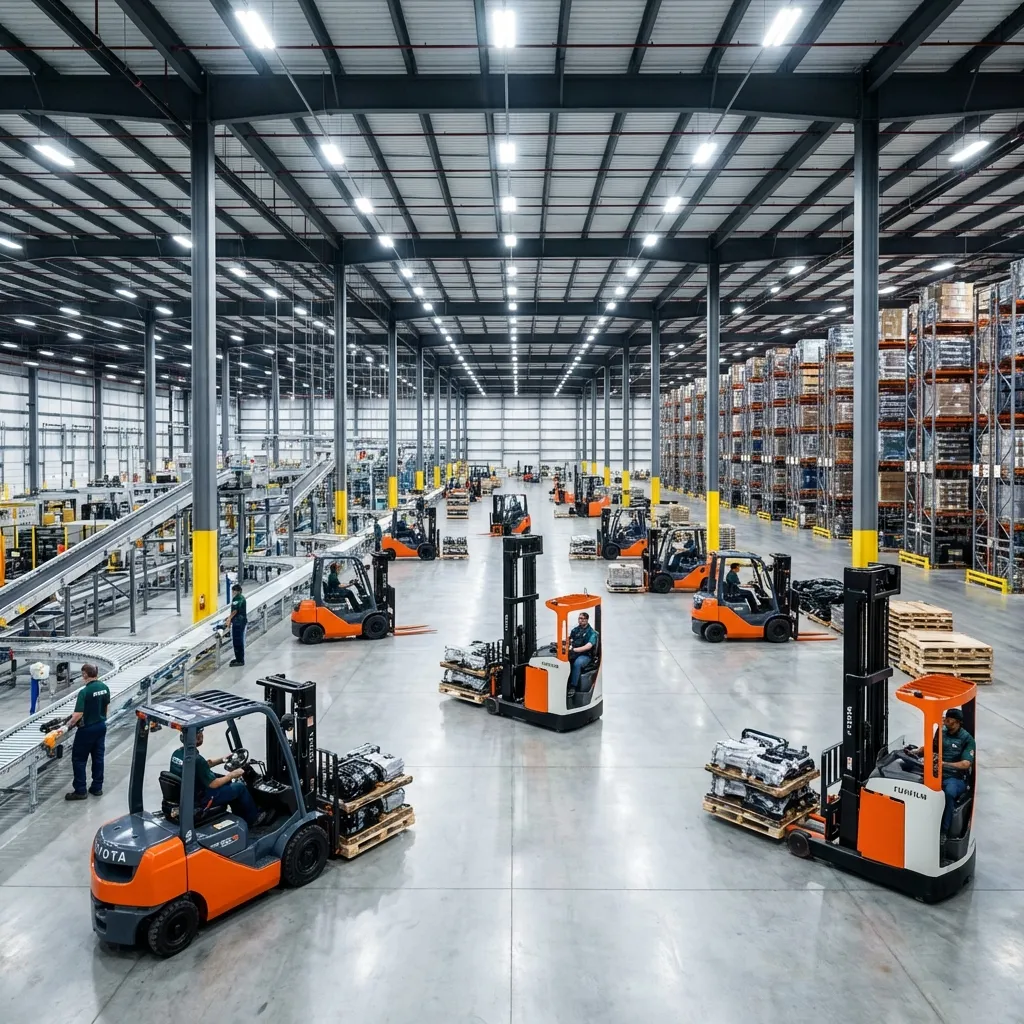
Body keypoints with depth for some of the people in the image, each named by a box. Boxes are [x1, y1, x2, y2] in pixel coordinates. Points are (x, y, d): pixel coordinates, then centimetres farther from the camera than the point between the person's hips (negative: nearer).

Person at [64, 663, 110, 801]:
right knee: (98, 757, 14)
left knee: (79, 759, 6)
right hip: (101, 726, 7)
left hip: (87, 729, -7)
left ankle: (80, 791, 9)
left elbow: (78, 714, -23)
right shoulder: (105, 687, -1)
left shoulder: (84, 692, -22)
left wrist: (69, 723, -6)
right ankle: (97, 787, 20)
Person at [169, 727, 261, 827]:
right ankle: (253, 819, 24)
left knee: (229, 782, 23)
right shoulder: (196, 759, -31)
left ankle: (240, 815, 35)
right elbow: (213, 784, -22)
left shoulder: (177, 753, -3)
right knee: (240, 787, 4)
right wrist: (232, 775, -8)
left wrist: (222, 760, 13)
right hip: (199, 799, -9)